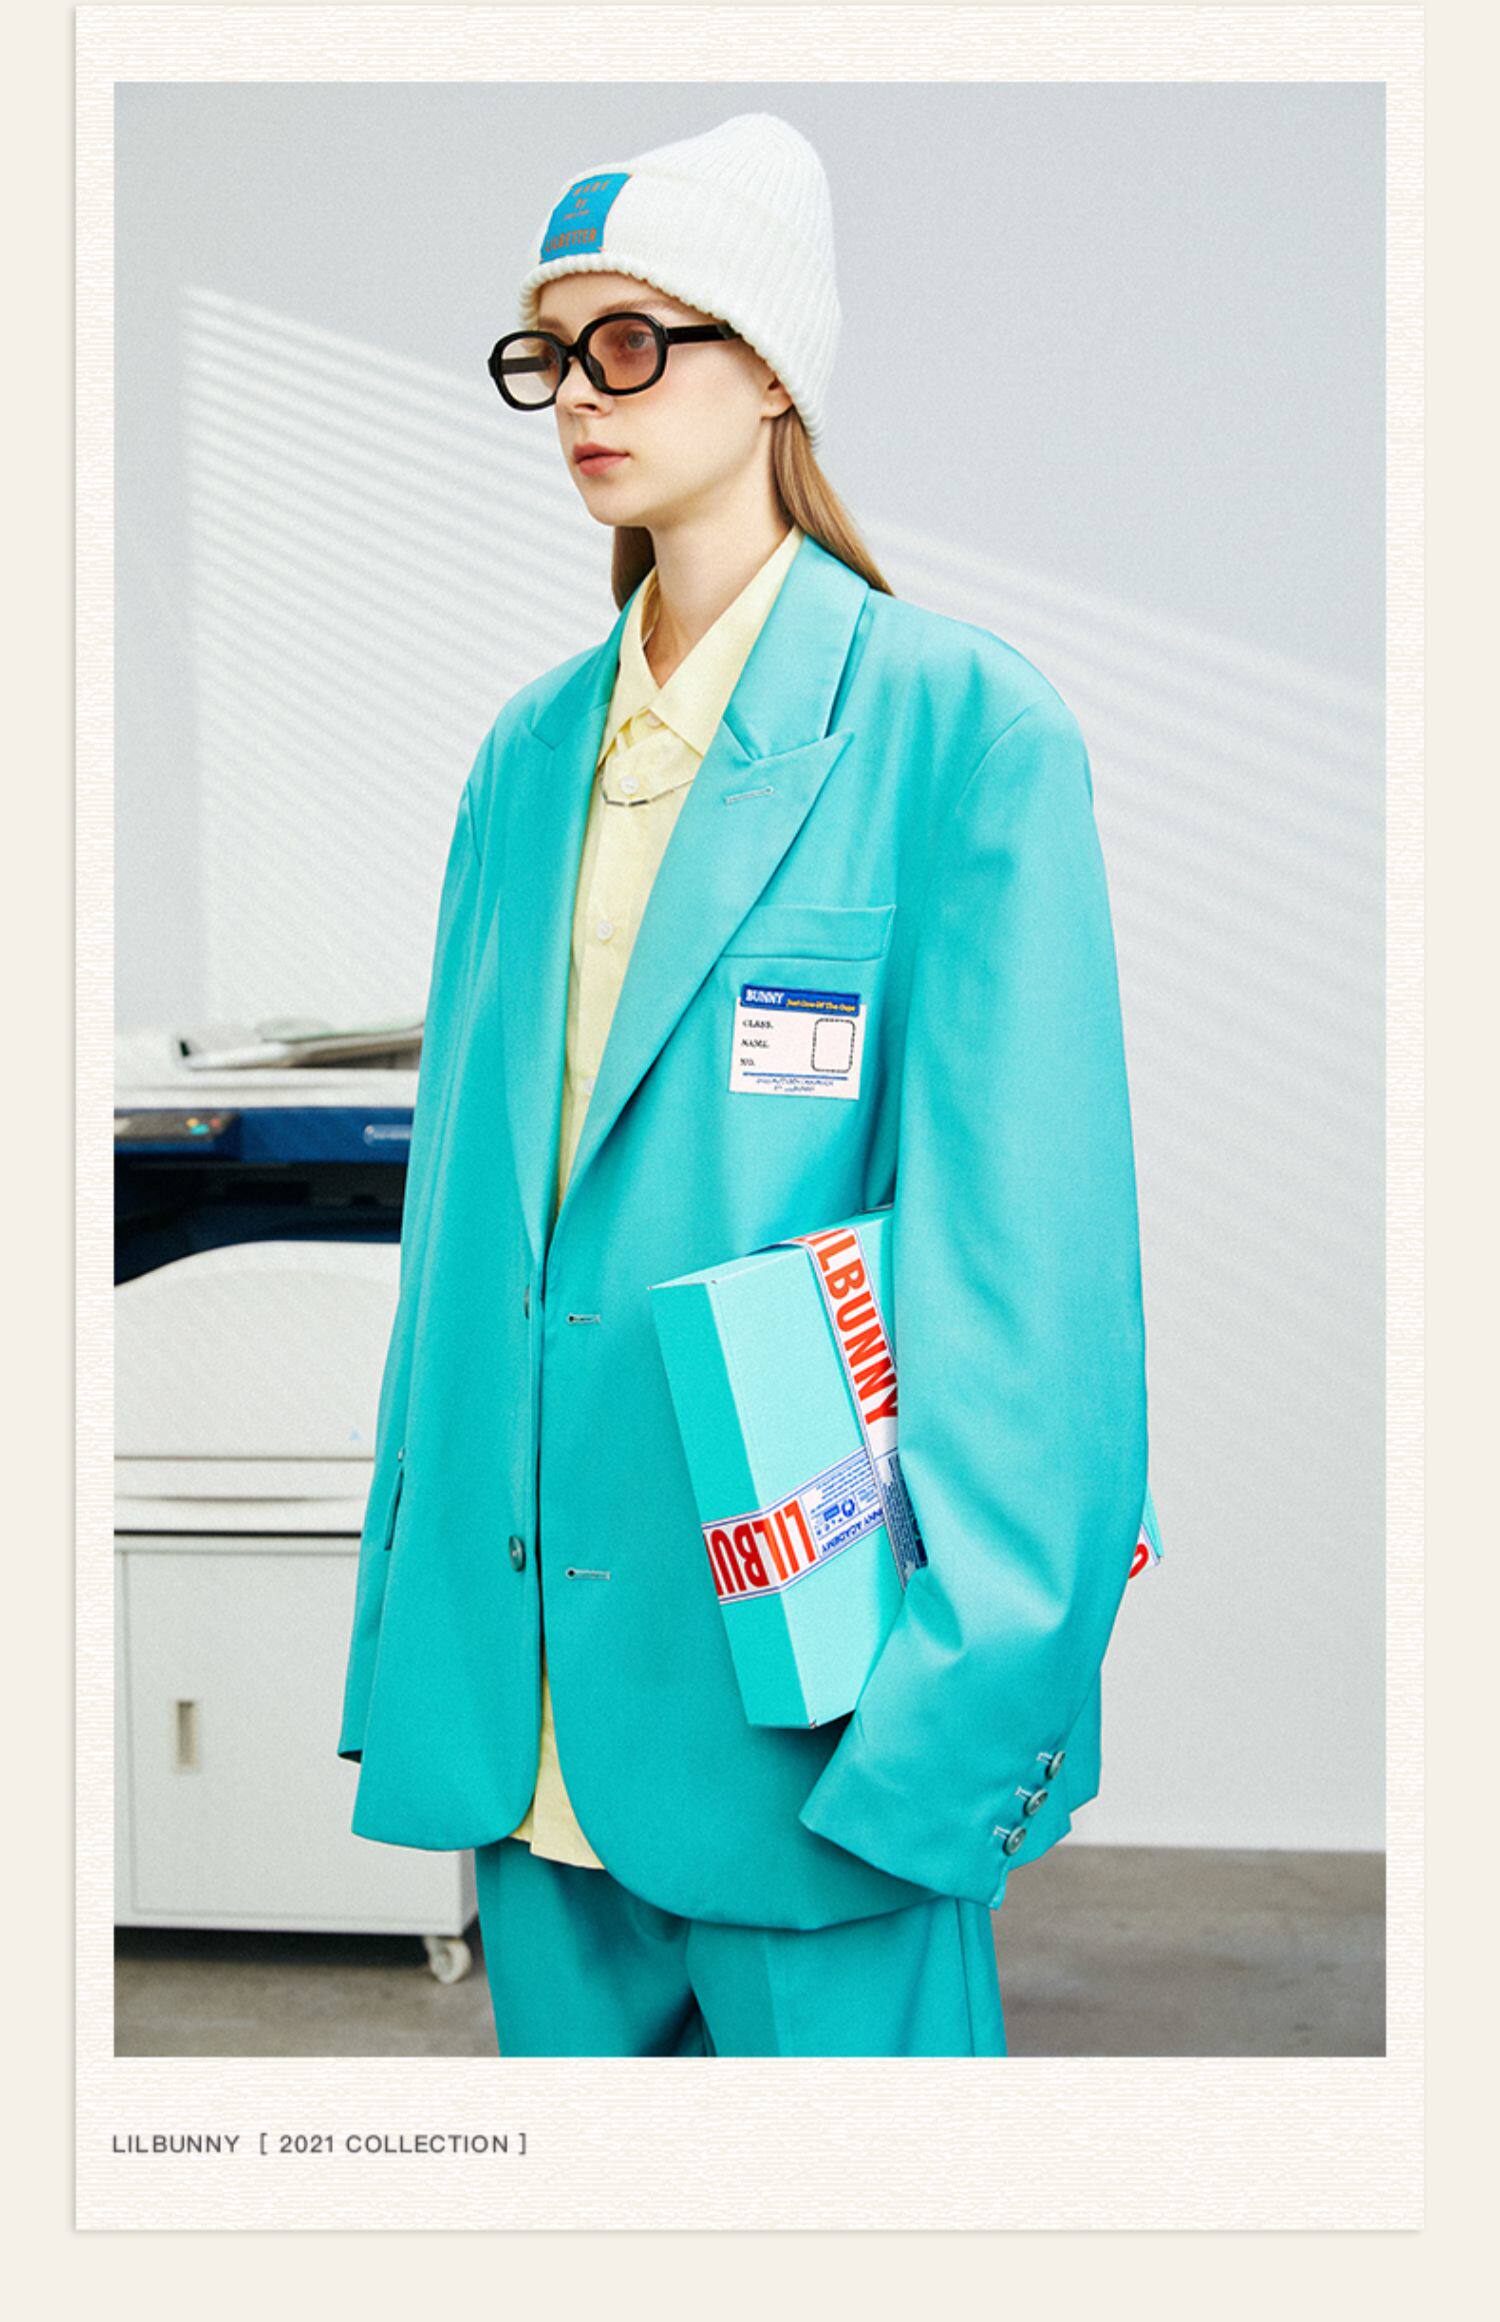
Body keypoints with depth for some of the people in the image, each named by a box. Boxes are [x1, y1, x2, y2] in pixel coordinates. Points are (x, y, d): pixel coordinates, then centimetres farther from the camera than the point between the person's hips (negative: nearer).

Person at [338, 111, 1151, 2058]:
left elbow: (1022, 1243, -10)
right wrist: (418, 1636, 12)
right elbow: (469, 1202, 14)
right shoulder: (529, 754, 12)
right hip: (530, 1702, 6)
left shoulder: (956, 725, -7)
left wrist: (959, 1698, -14)